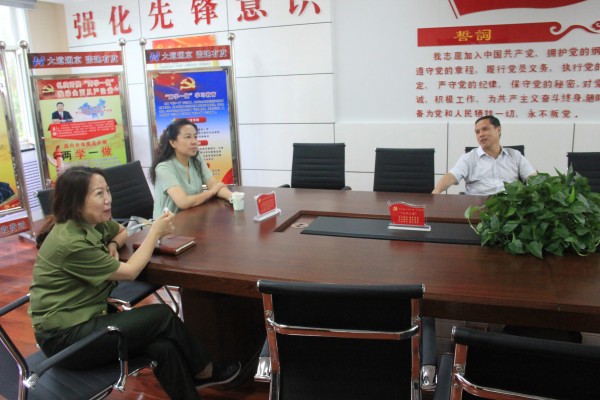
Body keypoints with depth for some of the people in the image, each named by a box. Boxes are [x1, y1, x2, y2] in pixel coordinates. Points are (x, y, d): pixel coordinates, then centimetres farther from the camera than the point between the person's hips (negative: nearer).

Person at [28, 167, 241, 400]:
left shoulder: (94, 222, 2)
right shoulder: (71, 242, -24)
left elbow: (121, 231, 25)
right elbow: (130, 272, -18)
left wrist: (112, 245, 1)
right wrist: (155, 232, -8)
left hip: (86, 318, 8)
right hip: (64, 337, -8)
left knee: (162, 347, -15)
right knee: (161, 316, -14)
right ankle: (205, 371, 6)